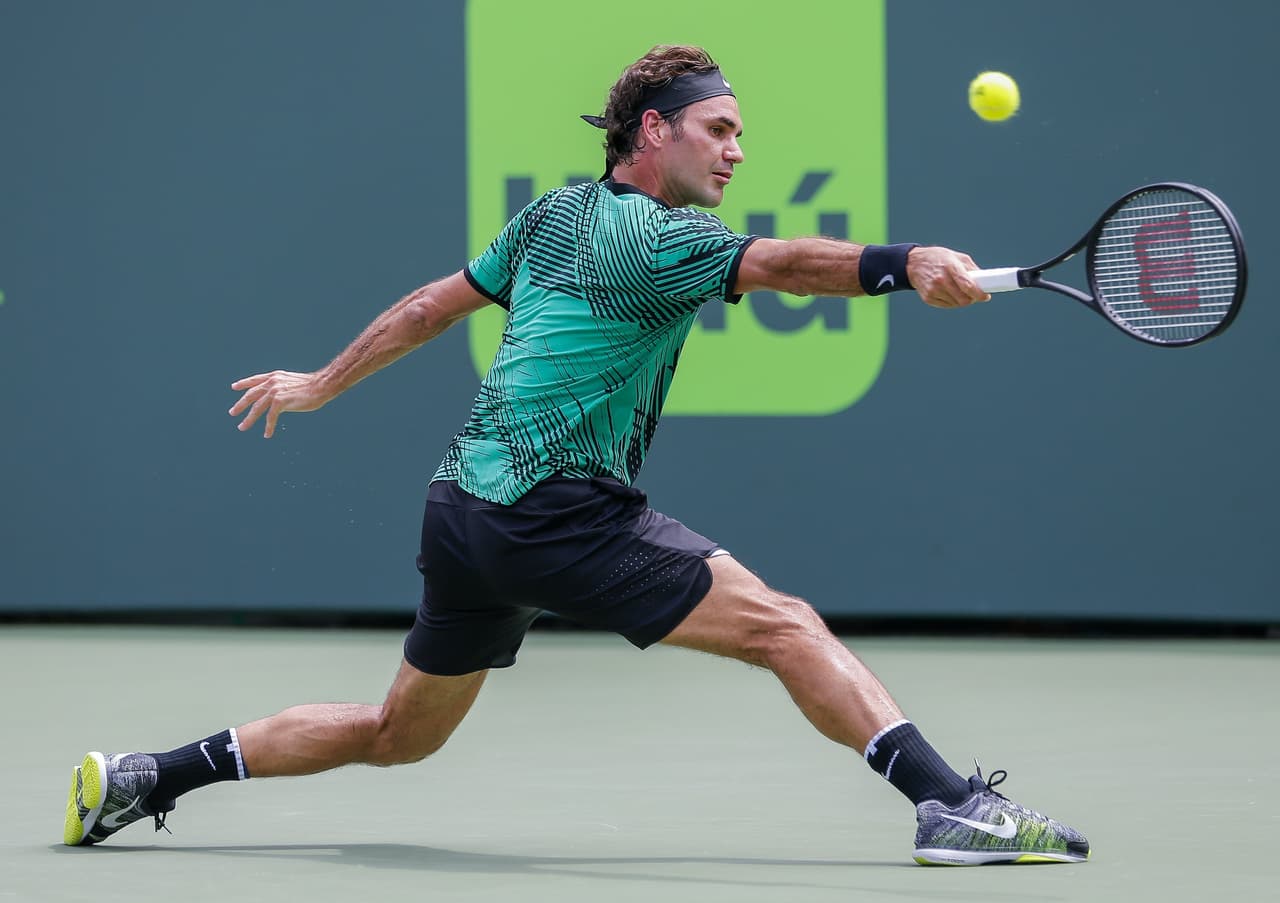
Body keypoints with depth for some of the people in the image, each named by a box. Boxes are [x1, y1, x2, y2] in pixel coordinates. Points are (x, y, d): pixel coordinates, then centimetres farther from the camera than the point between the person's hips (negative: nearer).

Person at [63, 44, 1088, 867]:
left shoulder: (554, 216, 17)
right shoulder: (651, 237, -10)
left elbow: (431, 305, 26)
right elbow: (782, 264, -28)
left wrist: (322, 385, 37)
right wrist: (907, 262, -43)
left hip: (464, 507, 9)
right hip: (562, 510, -9)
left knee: (399, 734, 23)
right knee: (784, 627, -14)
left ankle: (143, 776, 26)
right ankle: (954, 804, -26)